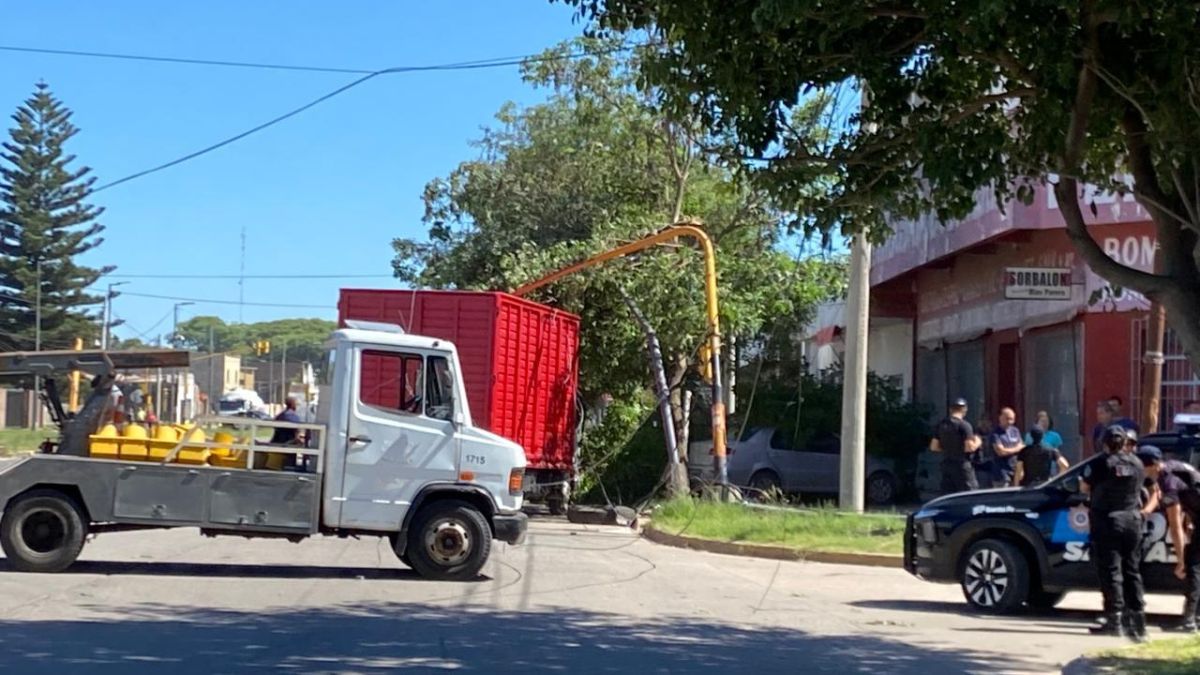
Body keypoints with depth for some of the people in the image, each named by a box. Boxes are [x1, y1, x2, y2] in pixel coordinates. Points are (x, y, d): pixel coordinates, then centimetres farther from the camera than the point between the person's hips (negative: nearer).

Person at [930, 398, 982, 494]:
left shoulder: (941, 425, 9)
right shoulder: (964, 425, -11)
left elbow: (934, 447, 12)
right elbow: (970, 447, -18)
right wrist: (977, 442, 2)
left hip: (946, 464, 6)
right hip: (962, 465, -6)